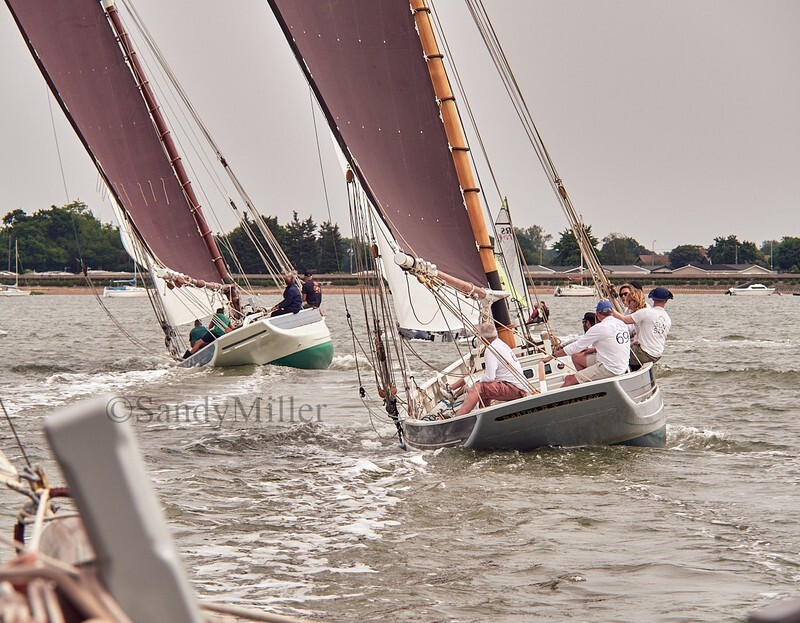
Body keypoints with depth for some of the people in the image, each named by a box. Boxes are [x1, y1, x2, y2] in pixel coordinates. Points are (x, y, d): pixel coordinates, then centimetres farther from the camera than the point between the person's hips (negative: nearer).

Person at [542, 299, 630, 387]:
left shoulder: (599, 328, -19)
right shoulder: (622, 324, 5)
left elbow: (577, 346, -14)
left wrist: (553, 356, -6)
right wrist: (594, 349, 22)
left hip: (610, 370, -9)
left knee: (569, 379, -9)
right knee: (576, 357, 18)